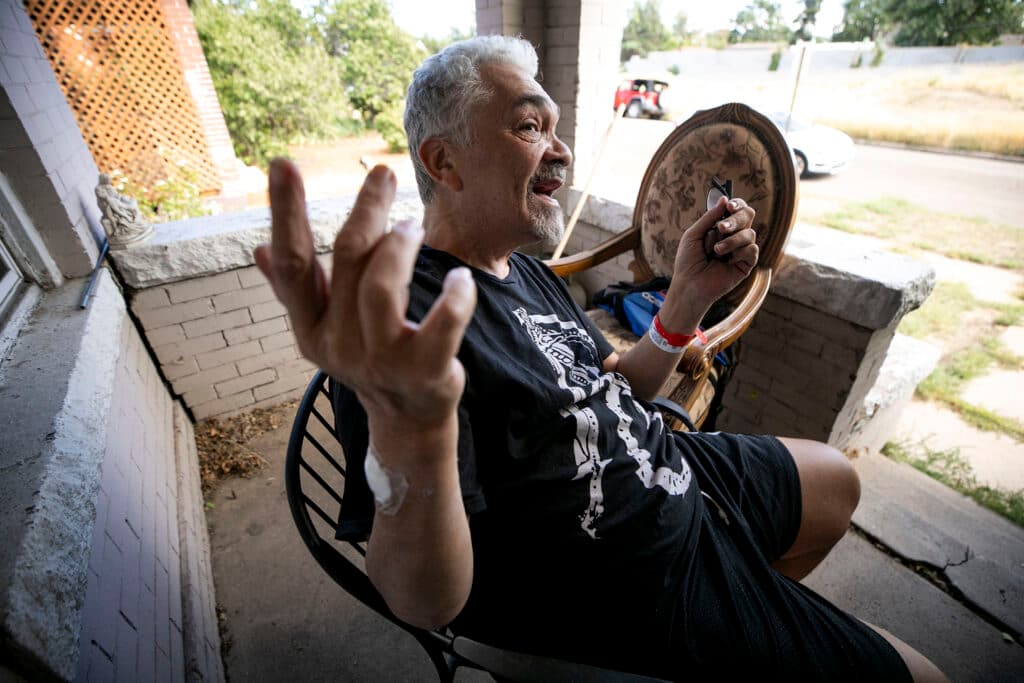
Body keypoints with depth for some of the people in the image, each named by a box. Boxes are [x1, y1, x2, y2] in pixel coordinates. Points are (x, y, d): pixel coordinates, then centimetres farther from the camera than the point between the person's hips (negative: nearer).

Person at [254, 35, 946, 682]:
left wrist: (690, 296, -9)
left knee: (836, 479, 29)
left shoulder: (526, 271, 4)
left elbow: (616, 392, 7)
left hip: (676, 471, 9)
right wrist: (412, 429, -55)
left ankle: (759, 616, 48)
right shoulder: (408, 311, -28)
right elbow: (428, 603, -32)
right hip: (649, 586, -8)